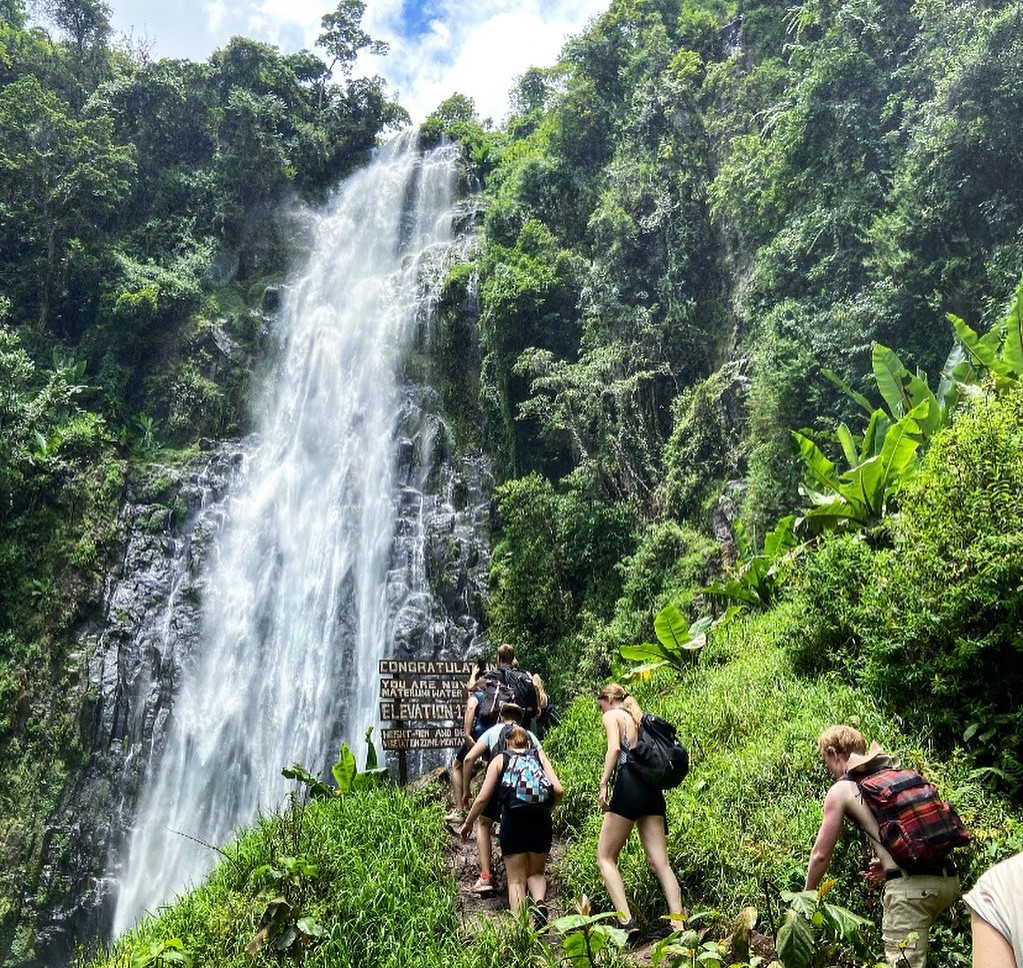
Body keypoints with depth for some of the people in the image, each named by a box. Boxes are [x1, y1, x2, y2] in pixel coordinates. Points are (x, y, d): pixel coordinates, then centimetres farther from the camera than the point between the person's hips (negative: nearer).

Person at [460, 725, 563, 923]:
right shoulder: (540, 755, 16)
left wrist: (468, 823, 20)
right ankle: (540, 901, -8)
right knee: (535, 873, 21)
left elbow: (483, 798, 7)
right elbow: (558, 790, 4)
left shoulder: (500, 759, 12)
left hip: (513, 823, -2)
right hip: (541, 822, 2)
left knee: (516, 879, 10)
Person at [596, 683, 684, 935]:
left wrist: (603, 784, -15)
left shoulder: (612, 716, 5)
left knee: (605, 858, 1)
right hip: (653, 788, 7)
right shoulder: (640, 717, 25)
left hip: (629, 784, -7)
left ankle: (626, 921, -12)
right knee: (659, 862, 4)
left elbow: (614, 748, -13)